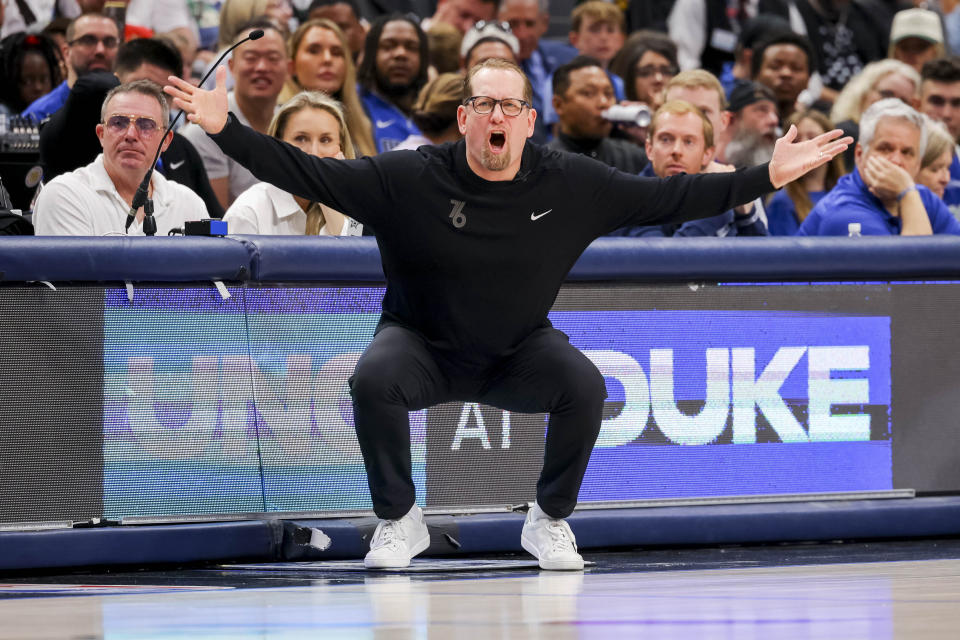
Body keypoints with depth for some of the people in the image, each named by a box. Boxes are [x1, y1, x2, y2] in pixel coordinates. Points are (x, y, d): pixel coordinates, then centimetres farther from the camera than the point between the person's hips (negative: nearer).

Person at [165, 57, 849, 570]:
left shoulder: (572, 185, -10)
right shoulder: (409, 178, -16)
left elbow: (666, 197, -5)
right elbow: (308, 174, -17)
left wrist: (768, 176, -10)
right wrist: (226, 129, -28)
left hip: (521, 350, 1)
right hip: (423, 344, -1)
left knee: (585, 387, -26)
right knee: (374, 379, -31)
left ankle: (550, 522, -2)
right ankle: (399, 522, -10)